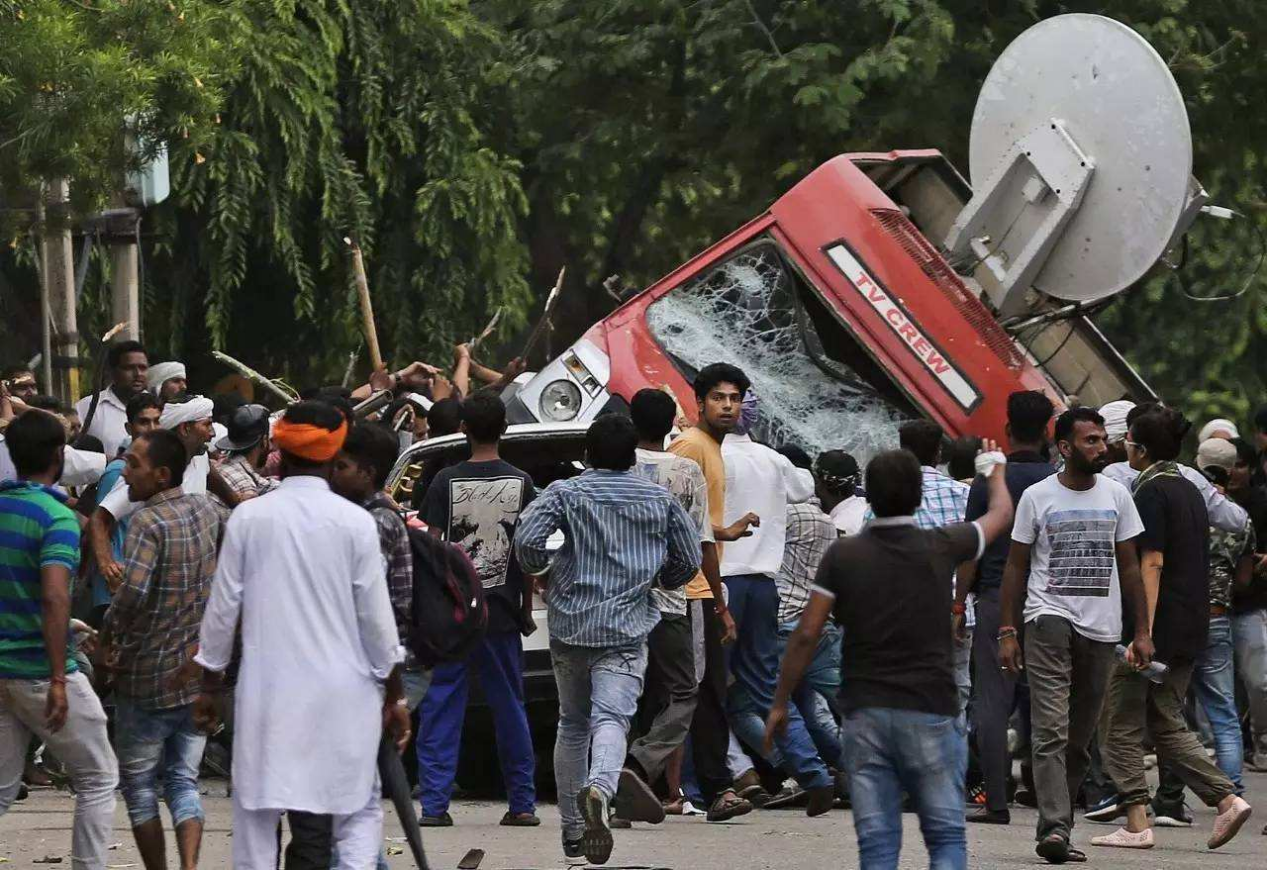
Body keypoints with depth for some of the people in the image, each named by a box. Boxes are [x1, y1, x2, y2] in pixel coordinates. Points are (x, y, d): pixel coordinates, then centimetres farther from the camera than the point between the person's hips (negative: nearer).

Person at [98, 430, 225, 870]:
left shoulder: (148, 521, -20)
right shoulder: (207, 511, 2)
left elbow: (132, 591, -34)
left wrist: (107, 643, -17)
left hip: (147, 678, -6)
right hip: (199, 673, 6)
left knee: (139, 784, 11)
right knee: (183, 780, 12)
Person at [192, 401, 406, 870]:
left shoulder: (248, 517, -2)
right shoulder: (355, 522, -5)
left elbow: (223, 607, 2)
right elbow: (376, 615, -1)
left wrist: (210, 686, 14)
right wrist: (394, 695, 9)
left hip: (267, 690, 1)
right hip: (344, 691, 0)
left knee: (256, 814, 7)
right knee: (359, 812, 8)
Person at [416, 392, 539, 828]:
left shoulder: (447, 481, -4)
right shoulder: (521, 484, 0)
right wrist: (526, 610, 10)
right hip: (501, 612, 2)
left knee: (441, 709, 2)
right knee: (509, 709, 11)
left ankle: (435, 804, -4)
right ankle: (522, 803, 13)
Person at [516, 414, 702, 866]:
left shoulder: (565, 493, 1)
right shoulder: (660, 500, 7)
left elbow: (527, 539, -13)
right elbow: (690, 559, 11)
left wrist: (541, 571, 8)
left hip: (569, 625, 1)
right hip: (625, 629, -1)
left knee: (572, 725, 16)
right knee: (611, 719, -13)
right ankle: (599, 788, -46)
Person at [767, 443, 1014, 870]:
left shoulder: (842, 555, -1)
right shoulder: (940, 548, -1)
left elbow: (806, 635, -3)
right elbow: (1001, 513, 18)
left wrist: (780, 704, 7)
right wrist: (996, 469, 40)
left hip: (864, 716, 1)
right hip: (930, 712, -1)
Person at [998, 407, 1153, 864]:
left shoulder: (1116, 496, 10)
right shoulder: (1037, 497, 1)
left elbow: (1129, 567, 14)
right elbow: (1015, 567, 5)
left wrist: (1142, 631, 8)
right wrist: (1007, 631, -2)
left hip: (1101, 629, 4)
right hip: (1049, 620, -4)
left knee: (1080, 738, 7)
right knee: (1051, 730, -16)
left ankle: (1056, 830, 15)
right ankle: (1055, 828, -23)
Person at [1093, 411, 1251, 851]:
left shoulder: (1151, 493, -12)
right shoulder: (1190, 491, 16)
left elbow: (1152, 563, -20)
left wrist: (1142, 632, -24)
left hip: (1157, 629, -8)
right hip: (1191, 632, 8)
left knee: (1122, 725, 1)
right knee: (1167, 723, 14)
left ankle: (1136, 824, -3)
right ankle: (1227, 799, 0)